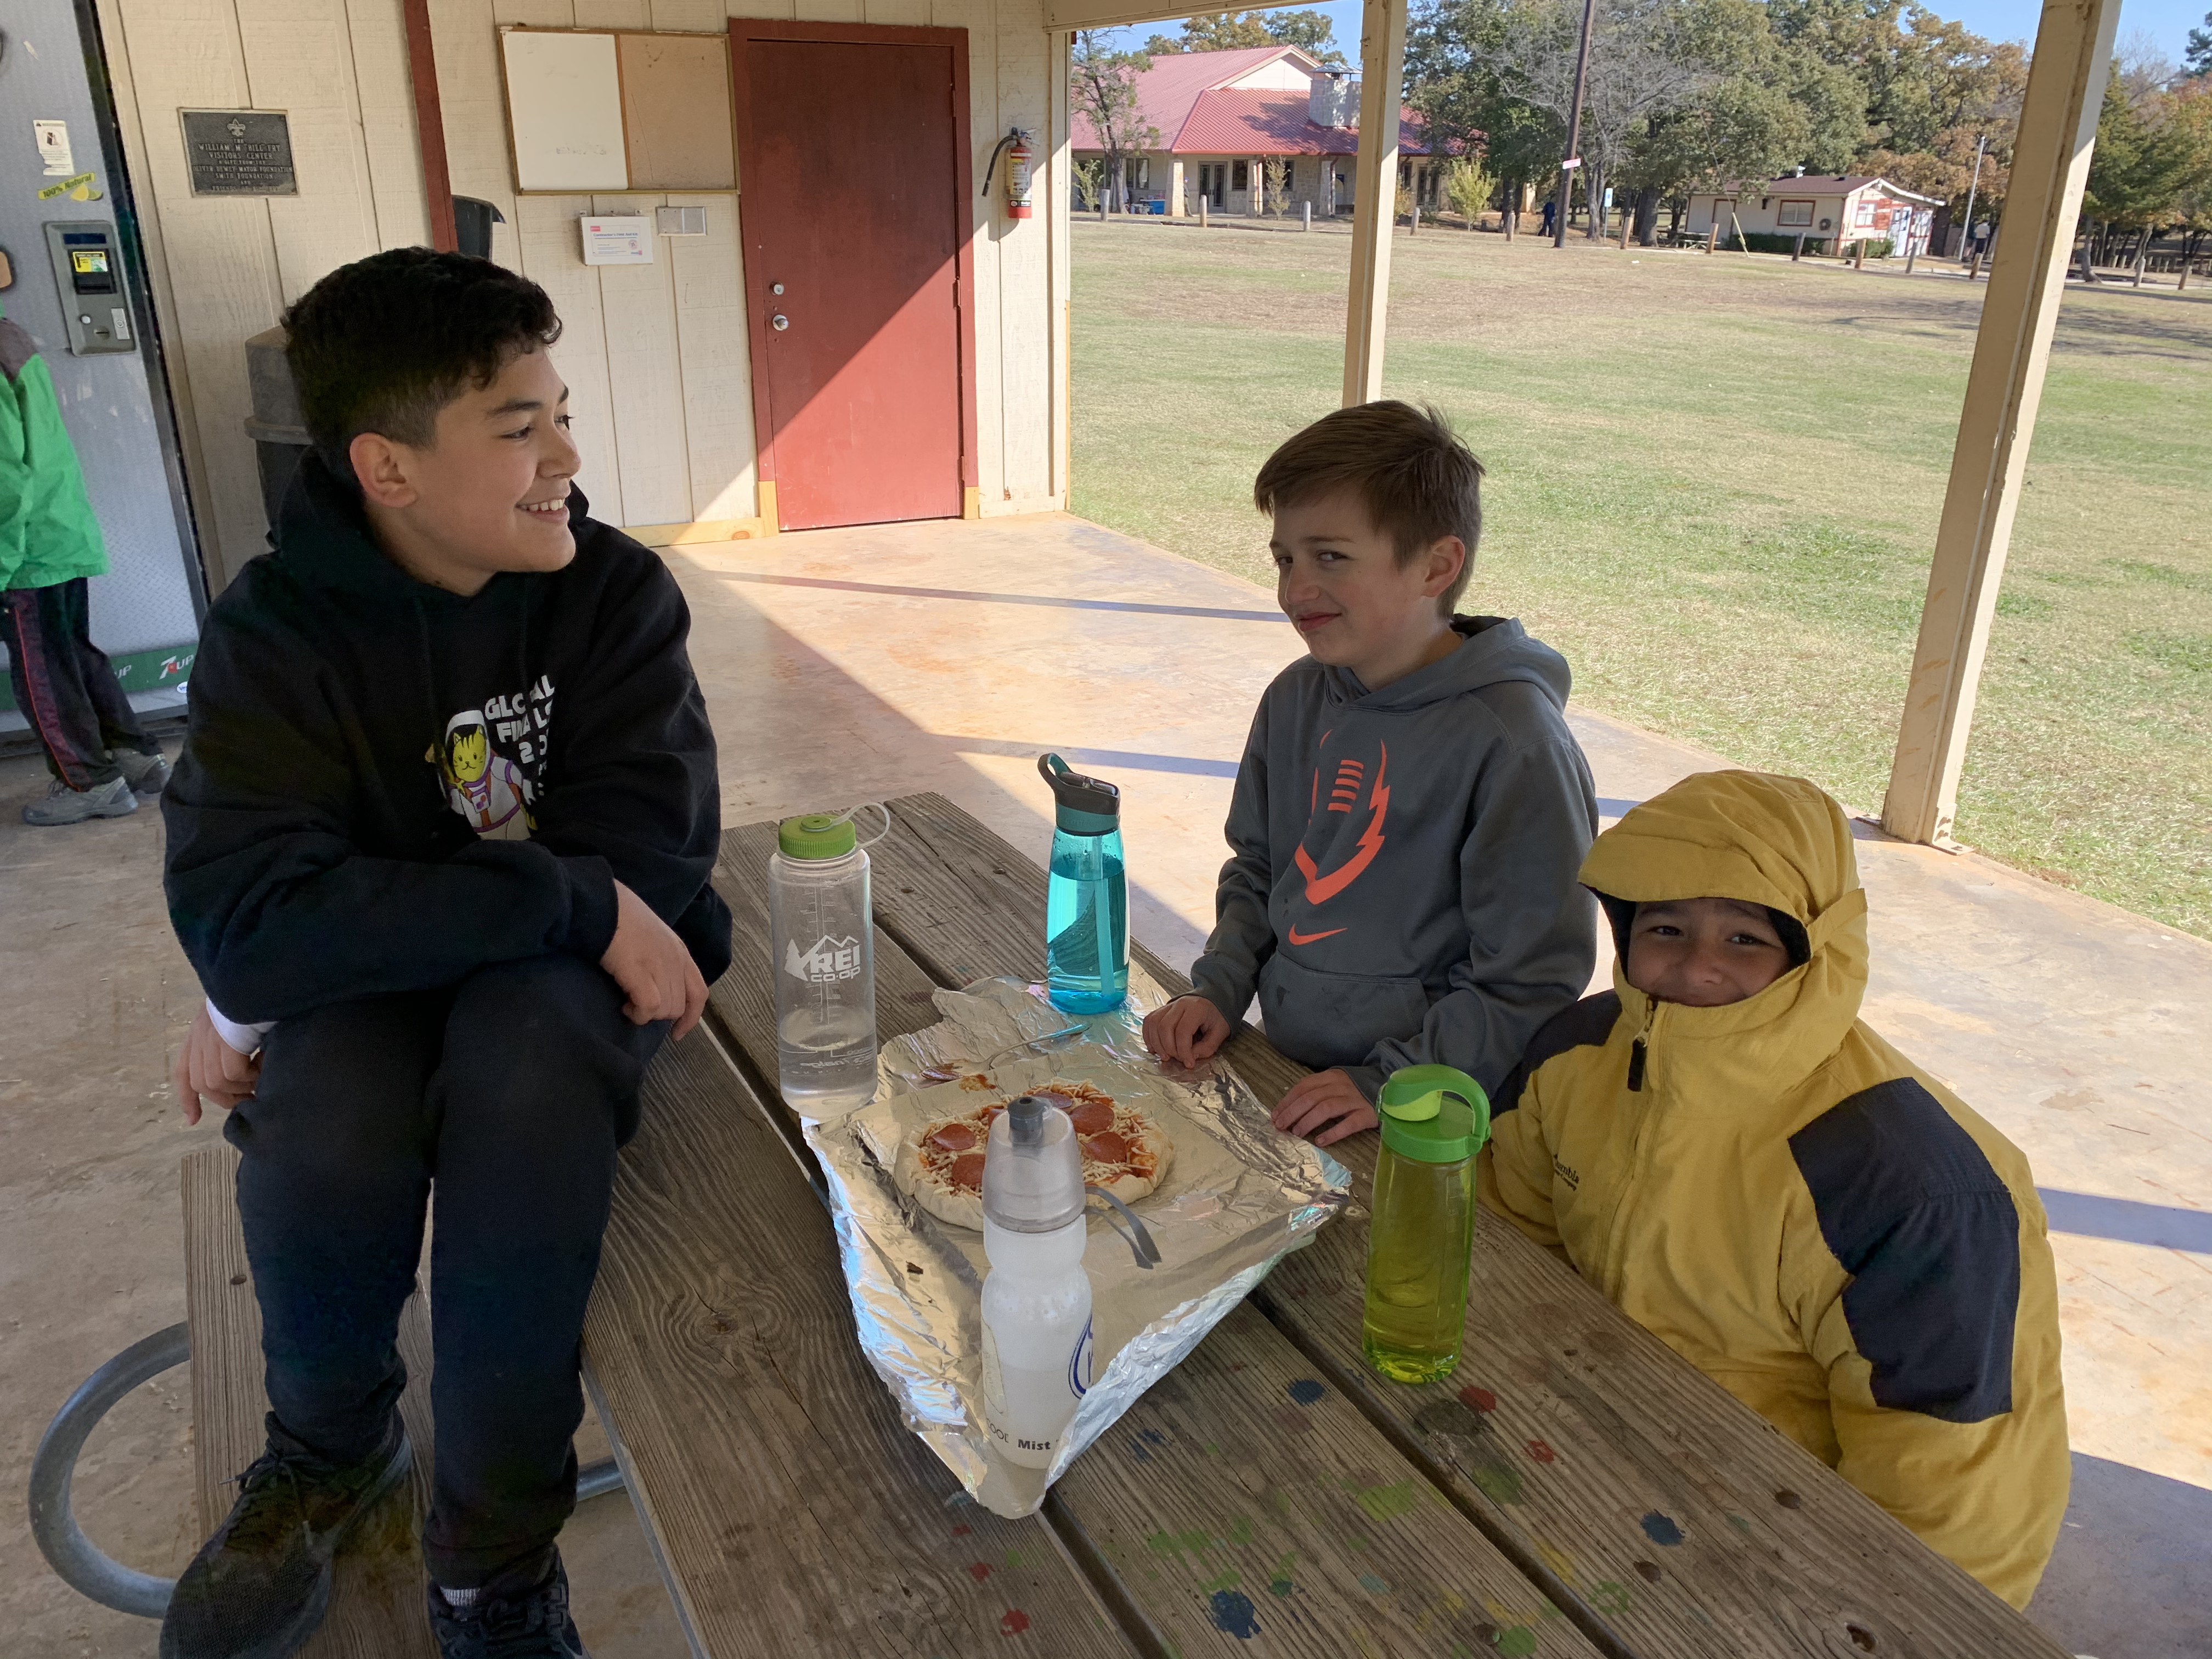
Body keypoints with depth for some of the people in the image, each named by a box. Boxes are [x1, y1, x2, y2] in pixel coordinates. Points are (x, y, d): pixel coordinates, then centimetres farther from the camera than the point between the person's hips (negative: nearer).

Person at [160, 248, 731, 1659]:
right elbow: (243, 925, -24)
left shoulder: (616, 591, -9)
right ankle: (333, 1452, 5)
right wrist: (581, 902, -31)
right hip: (362, 985, 1)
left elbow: (655, 851, -18)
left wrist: (325, 945, -19)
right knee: (320, 1133, -31)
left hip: (564, 969, 0)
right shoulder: (278, 631, -11)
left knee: (524, 1071, -33)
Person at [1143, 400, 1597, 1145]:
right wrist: (1220, 987, 4)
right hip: (1279, 1071, 6)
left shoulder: (1511, 741, -16)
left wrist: (1387, 1086, -17)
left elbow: (1533, 985, -13)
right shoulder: (1296, 699, 5)